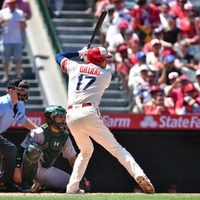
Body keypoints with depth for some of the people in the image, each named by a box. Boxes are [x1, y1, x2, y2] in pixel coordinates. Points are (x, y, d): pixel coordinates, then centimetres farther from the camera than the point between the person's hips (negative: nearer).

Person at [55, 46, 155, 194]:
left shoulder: (75, 67, 19)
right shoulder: (106, 75, 13)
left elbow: (59, 56, 36)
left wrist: (79, 53, 45)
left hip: (71, 116, 4)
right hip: (88, 114, -4)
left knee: (86, 150, 26)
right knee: (115, 148, -4)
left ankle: (72, 187, 16)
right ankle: (139, 175, -22)